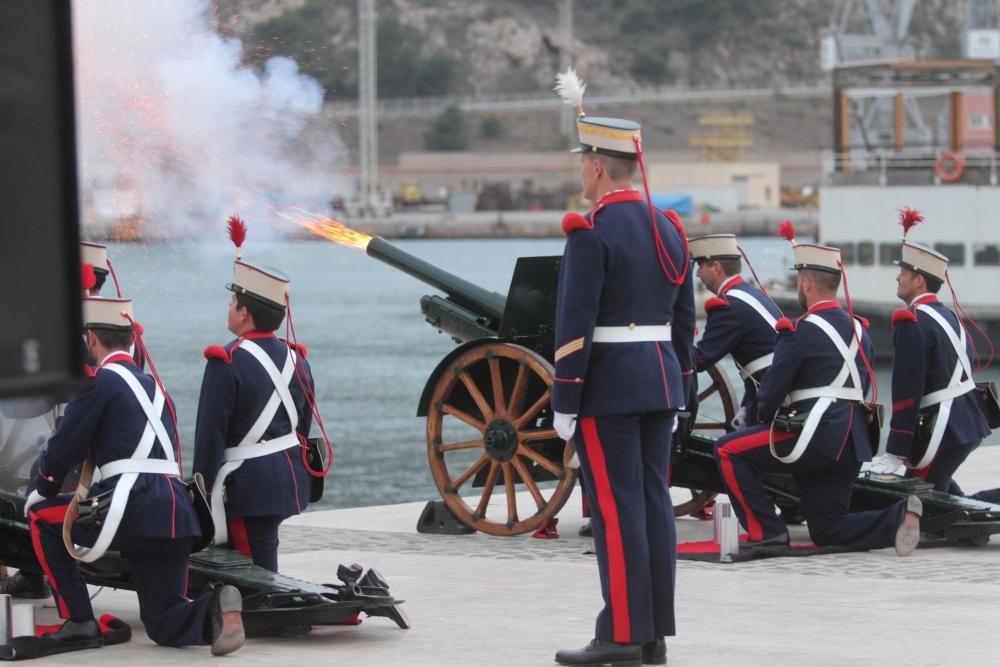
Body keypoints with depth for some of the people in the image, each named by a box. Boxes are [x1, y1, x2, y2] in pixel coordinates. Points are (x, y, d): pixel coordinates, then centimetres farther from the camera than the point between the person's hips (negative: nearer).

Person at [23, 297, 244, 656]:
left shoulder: (101, 381, 0)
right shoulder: (154, 386, 25)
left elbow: (64, 447, 0)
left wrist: (41, 492, 20)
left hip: (133, 510, -7)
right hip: (176, 514, 7)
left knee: (41, 518, 17)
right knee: (166, 625, 13)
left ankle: (79, 622, 10)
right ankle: (214, 609, -19)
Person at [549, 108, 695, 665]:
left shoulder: (590, 232, -13)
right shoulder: (669, 230, 11)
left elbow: (575, 325, -16)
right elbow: (685, 322, 14)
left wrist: (564, 403, -12)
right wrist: (678, 395, 20)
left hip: (606, 387, -7)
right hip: (661, 381, 7)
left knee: (616, 507, -5)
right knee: (655, 499, 8)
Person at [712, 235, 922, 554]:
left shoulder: (800, 332, -8)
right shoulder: (859, 329, 17)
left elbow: (771, 392, -7)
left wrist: (764, 418, 14)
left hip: (816, 437, -8)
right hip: (853, 441, 8)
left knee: (728, 451, 3)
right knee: (828, 531, 11)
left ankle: (765, 530, -2)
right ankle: (898, 518, -12)